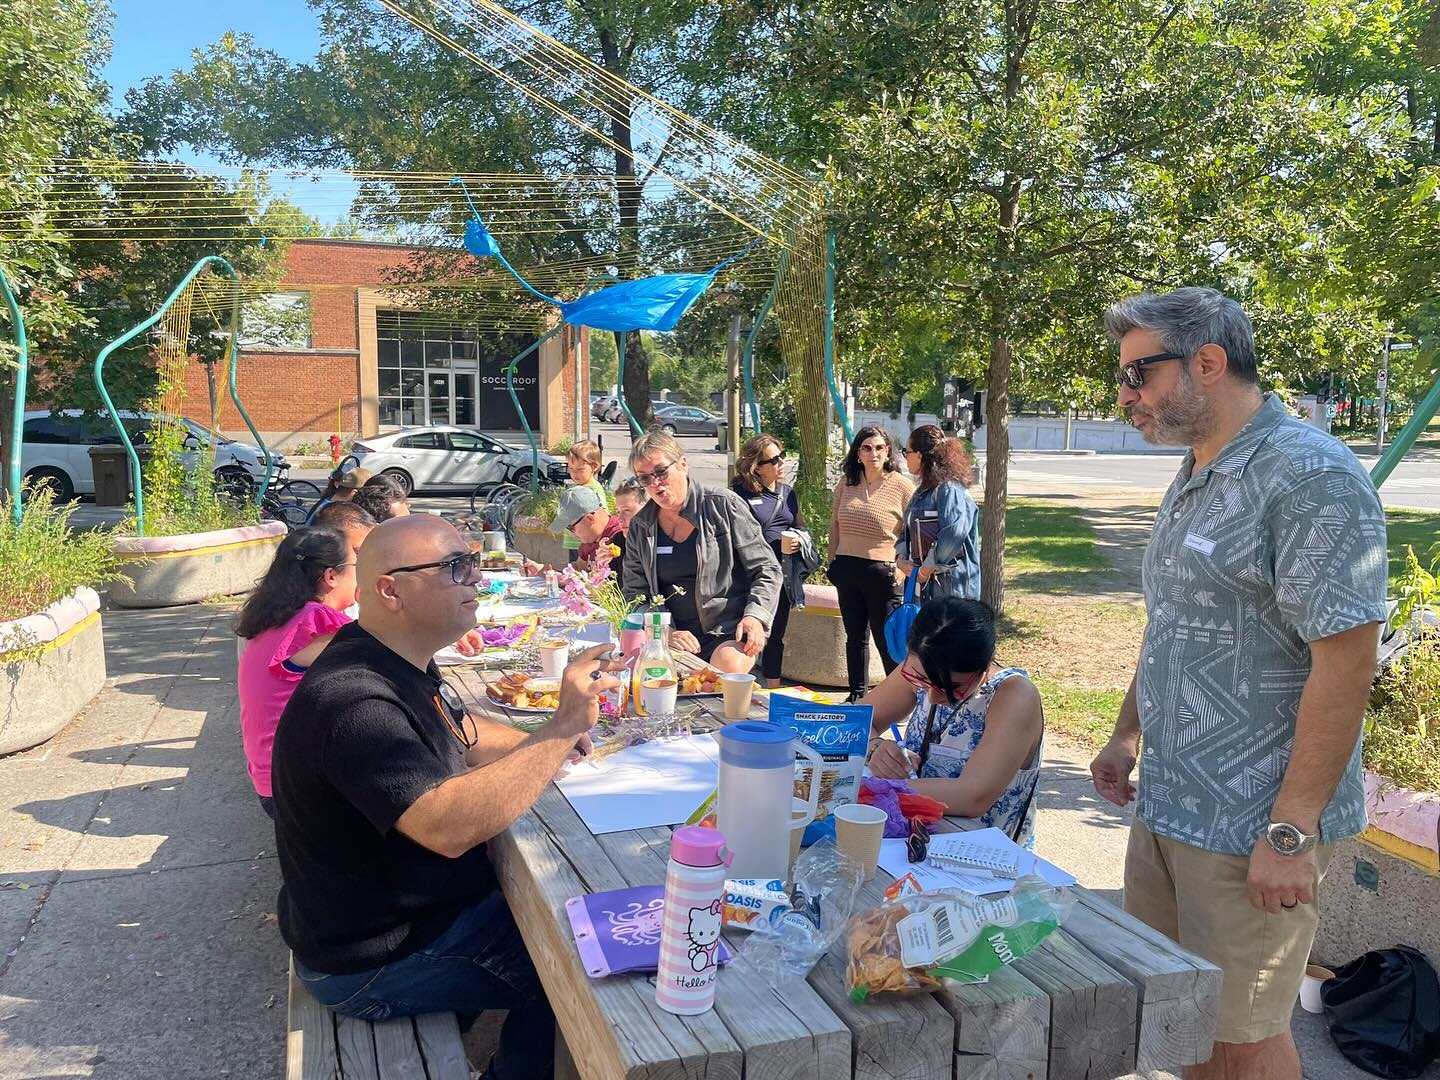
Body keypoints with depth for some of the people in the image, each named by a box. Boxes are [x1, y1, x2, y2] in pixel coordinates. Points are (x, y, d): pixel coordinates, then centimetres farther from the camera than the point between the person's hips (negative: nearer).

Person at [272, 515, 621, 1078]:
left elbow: (460, 733, 17)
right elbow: (448, 827, -42)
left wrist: (542, 743, -2)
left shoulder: (400, 665, 1)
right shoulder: (354, 701, -32)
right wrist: (564, 726, -38)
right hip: (370, 963, -9)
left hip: (413, 905, 9)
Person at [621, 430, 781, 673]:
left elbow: (766, 570, 0)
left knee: (729, 665, -35)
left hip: (729, 631, -2)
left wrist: (754, 616, -17)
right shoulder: (640, 527, 9)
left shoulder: (723, 505, -2)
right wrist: (665, 633, -9)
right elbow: (633, 594, 9)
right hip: (675, 636, 3)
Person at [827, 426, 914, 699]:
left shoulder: (901, 486, -7)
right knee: (855, 637, 15)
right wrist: (833, 562, 13)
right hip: (847, 570, 5)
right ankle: (857, 696, 28)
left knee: (887, 641, 0)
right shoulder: (846, 483, 6)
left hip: (882, 572, -5)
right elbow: (834, 525, 16)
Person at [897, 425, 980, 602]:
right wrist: (900, 558, 1)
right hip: (922, 584, 9)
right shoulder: (923, 491, 16)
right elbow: (907, 532, 20)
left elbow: (953, 535, -24)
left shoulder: (949, 489, -13)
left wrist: (926, 570, -17)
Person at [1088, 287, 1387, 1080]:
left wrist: (1292, 832, -21)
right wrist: (1127, 734, 19)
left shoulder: (1310, 477, -17)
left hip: (1249, 830, -8)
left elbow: (1345, 662, -21)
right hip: (1164, 807, 8)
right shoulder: (1192, 483, 11)